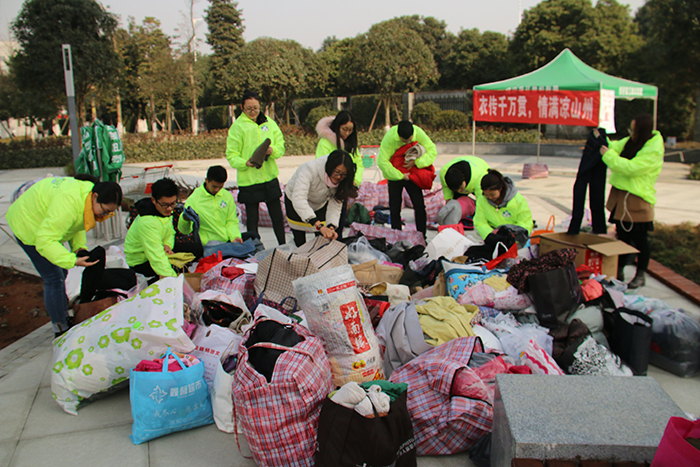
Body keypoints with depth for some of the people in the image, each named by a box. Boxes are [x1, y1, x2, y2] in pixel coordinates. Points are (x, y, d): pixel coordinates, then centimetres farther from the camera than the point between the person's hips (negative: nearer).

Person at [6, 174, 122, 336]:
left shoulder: (88, 194, -11)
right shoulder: (68, 202, -40)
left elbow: (77, 224, 6)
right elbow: (44, 241, -38)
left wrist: (80, 247, -9)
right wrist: (73, 261, -42)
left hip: (45, 224, 9)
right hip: (28, 227, -9)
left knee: (61, 274, 15)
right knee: (54, 278, -8)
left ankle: (64, 319, 30)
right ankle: (61, 331, 2)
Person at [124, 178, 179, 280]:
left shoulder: (165, 210, -6)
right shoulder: (146, 222, -33)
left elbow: (170, 232, 11)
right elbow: (156, 257, -39)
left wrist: (167, 244, -11)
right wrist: (170, 277, -48)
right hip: (139, 263, -8)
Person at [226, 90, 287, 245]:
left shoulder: (268, 122, 8)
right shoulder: (237, 126, -4)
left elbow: (280, 145, 7)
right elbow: (231, 155, -6)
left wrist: (272, 150, -15)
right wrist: (245, 163, -25)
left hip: (270, 177, 4)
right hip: (249, 180, -4)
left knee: (277, 216, 12)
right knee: (252, 219, 5)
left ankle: (283, 246, 27)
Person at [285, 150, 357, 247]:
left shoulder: (341, 181, -24)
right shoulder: (310, 169, -40)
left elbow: (335, 206, -23)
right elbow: (298, 199, -50)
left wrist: (331, 227, -43)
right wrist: (319, 225, -59)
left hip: (320, 204, 3)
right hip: (294, 202, -3)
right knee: (300, 241, -1)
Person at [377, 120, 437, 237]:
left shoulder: (419, 133, -19)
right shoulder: (389, 137, -26)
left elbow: (432, 151, -14)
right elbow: (382, 162, -27)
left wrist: (416, 162, -29)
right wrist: (400, 175, -25)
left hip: (412, 174, 2)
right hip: (394, 174, -2)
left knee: (420, 206, -2)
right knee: (394, 209, 1)